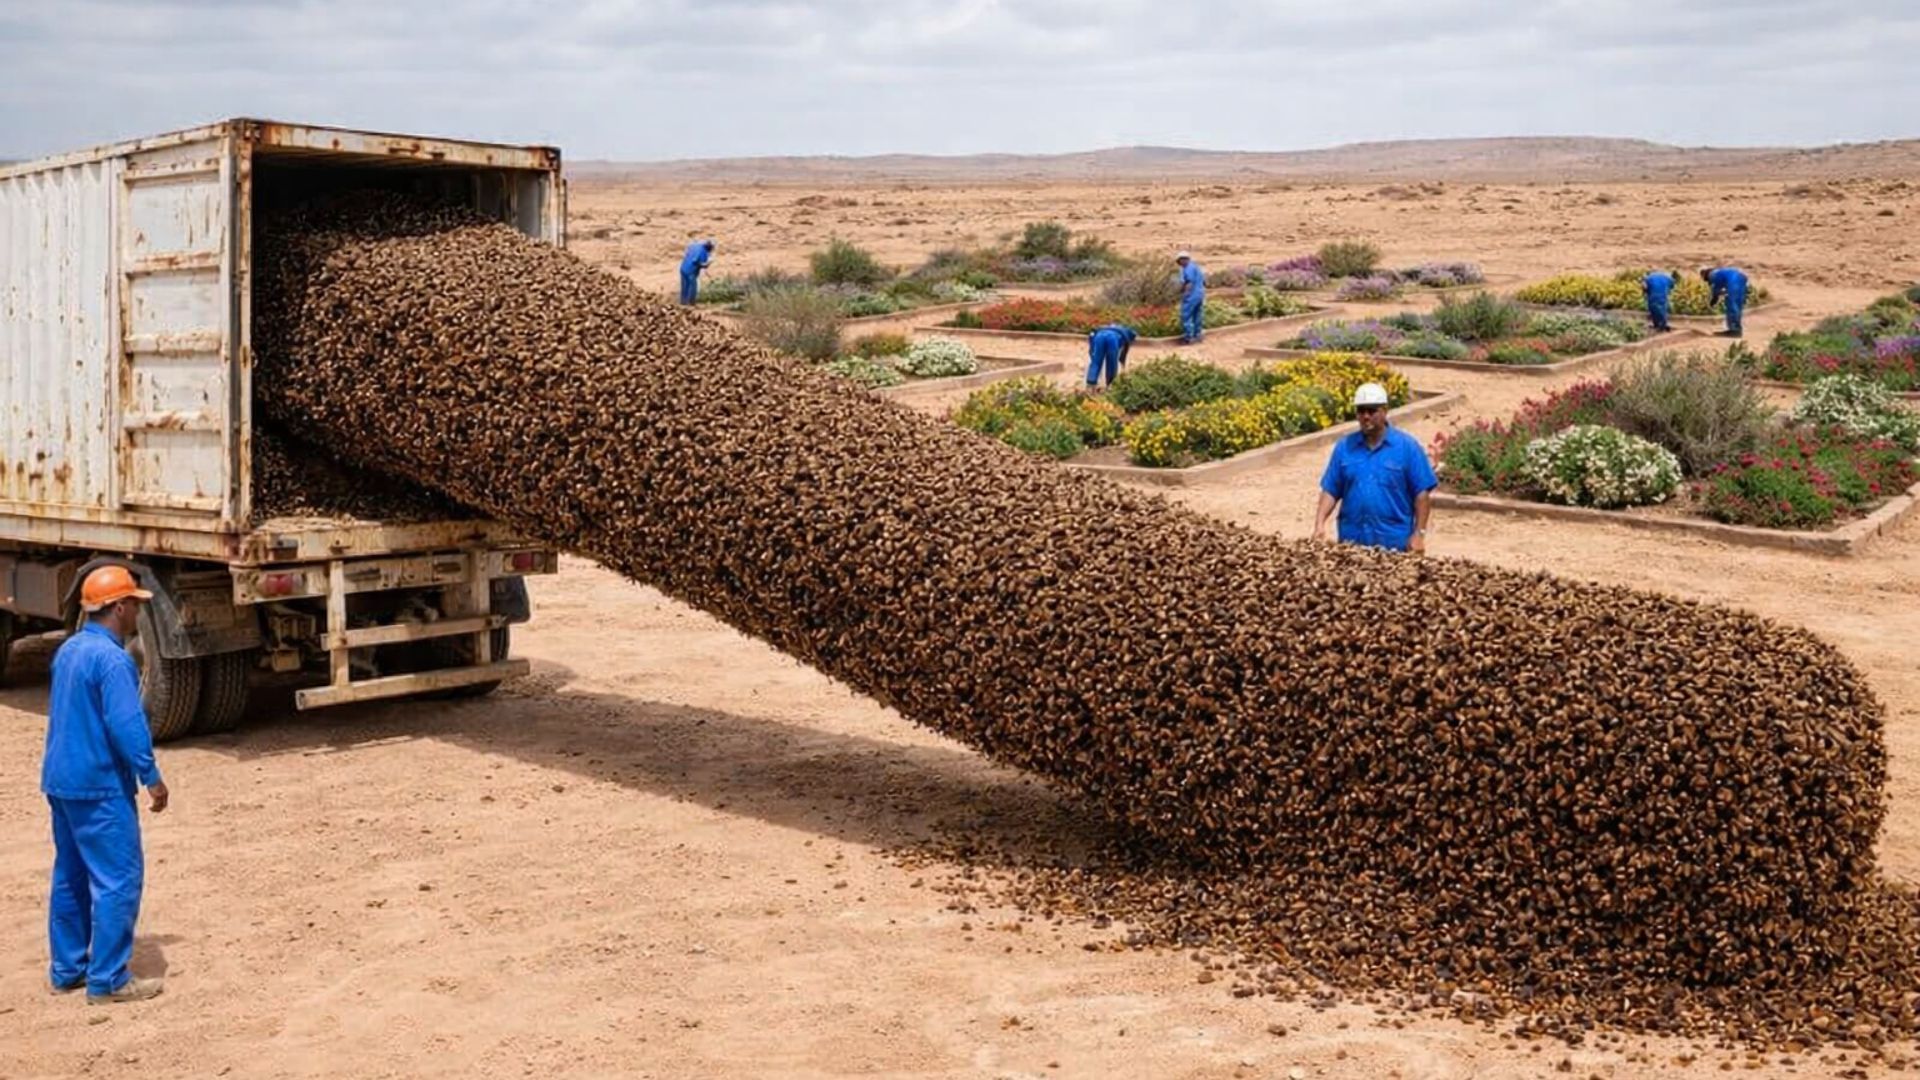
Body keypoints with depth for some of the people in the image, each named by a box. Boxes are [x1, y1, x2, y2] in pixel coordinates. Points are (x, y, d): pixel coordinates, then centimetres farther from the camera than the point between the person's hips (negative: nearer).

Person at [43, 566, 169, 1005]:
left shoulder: (68, 650, 11)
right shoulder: (112, 659, -19)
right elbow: (127, 725, -23)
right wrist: (151, 778, -16)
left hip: (61, 781, 10)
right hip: (100, 786, -10)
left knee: (70, 877, 16)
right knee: (118, 880, -4)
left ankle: (67, 969, 24)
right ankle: (108, 980, -1)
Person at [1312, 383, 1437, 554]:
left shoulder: (1407, 446, -3)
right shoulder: (1344, 447, 6)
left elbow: (1422, 493, -3)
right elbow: (1330, 490, 6)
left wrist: (1419, 533, -8)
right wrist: (1320, 524, -7)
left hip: (1394, 541, -3)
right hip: (1351, 540, 3)